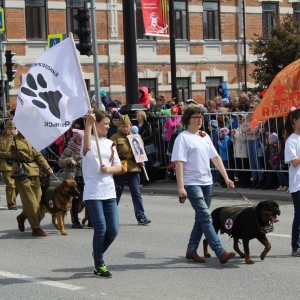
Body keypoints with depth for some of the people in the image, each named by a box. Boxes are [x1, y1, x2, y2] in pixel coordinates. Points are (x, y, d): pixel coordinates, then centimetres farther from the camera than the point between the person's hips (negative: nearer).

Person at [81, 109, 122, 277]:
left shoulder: (110, 143, 15)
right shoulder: (90, 140, -4)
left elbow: (119, 166, 12)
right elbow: (87, 147, -31)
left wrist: (108, 169, -9)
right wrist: (88, 124, -40)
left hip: (110, 193, 6)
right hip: (93, 193, -6)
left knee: (113, 229, 3)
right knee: (101, 229, -5)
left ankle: (98, 253, 29)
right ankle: (99, 265, 8)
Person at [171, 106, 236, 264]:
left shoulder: (205, 137, 14)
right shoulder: (183, 138, -7)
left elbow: (215, 158, 17)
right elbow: (179, 162, -13)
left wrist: (226, 177, 11)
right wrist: (181, 187, -21)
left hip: (207, 182, 8)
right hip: (192, 183, -7)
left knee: (201, 218, 11)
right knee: (206, 217, -13)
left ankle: (191, 250, 22)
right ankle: (221, 253, -19)